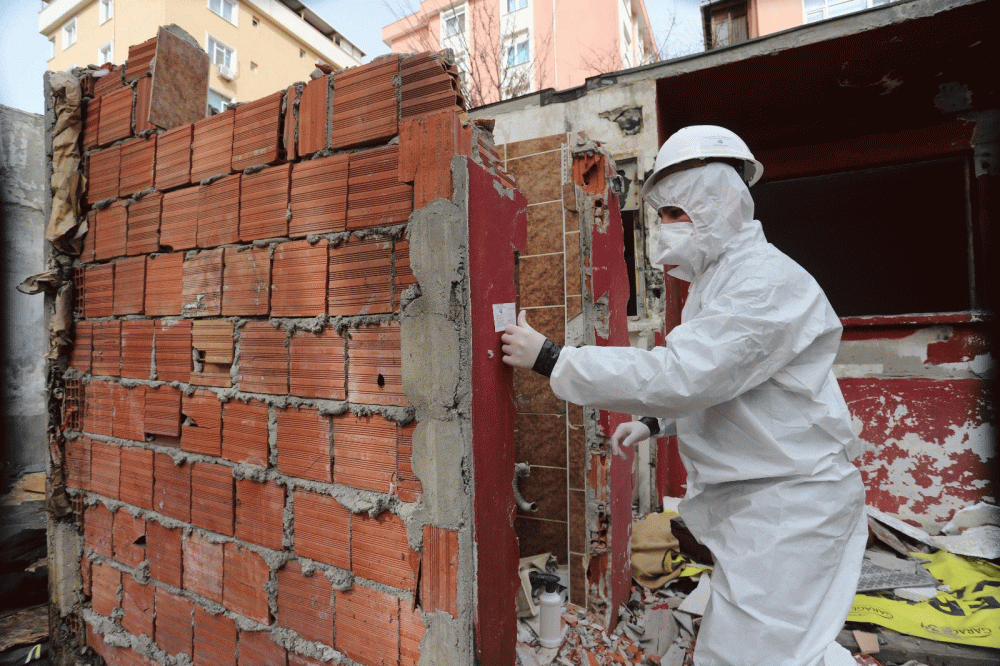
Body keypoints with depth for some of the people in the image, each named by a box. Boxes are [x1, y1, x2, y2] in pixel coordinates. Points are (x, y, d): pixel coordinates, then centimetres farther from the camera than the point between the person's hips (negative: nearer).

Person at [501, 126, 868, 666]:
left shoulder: (766, 282, -21)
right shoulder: (722, 278, 12)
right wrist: (655, 423, 10)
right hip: (756, 499, 9)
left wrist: (548, 357, -27)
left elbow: (675, 376, -32)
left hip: (786, 505, -9)